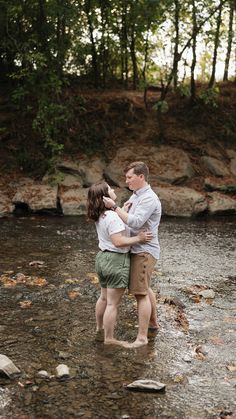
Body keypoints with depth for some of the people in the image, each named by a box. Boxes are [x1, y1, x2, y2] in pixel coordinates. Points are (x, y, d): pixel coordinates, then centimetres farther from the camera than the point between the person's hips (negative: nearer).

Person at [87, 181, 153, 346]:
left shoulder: (100, 215, 6)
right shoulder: (112, 217, -23)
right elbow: (119, 242, -27)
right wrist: (138, 238, -18)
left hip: (103, 258, 10)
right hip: (116, 261, -10)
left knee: (105, 297, 26)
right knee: (113, 303, 0)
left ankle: (100, 326, 43)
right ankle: (109, 338, 9)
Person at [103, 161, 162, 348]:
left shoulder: (149, 199, -19)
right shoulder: (136, 195, 13)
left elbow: (134, 223, -28)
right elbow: (127, 219, 13)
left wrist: (114, 207, -27)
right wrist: (124, 209, -9)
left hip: (144, 251, -10)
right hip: (137, 249, 10)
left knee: (140, 293, -9)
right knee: (145, 288, 22)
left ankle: (142, 336, -4)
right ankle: (153, 322, 39)